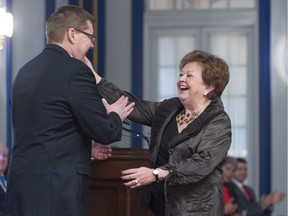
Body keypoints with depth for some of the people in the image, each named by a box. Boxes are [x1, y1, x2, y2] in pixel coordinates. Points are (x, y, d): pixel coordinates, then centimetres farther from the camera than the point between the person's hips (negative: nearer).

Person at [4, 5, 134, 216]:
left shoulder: (26, 71, 14)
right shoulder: (75, 71, -10)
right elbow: (104, 132, -9)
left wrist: (84, 147, 29)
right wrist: (115, 116, 12)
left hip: (23, 182, 8)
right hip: (57, 190, -8)